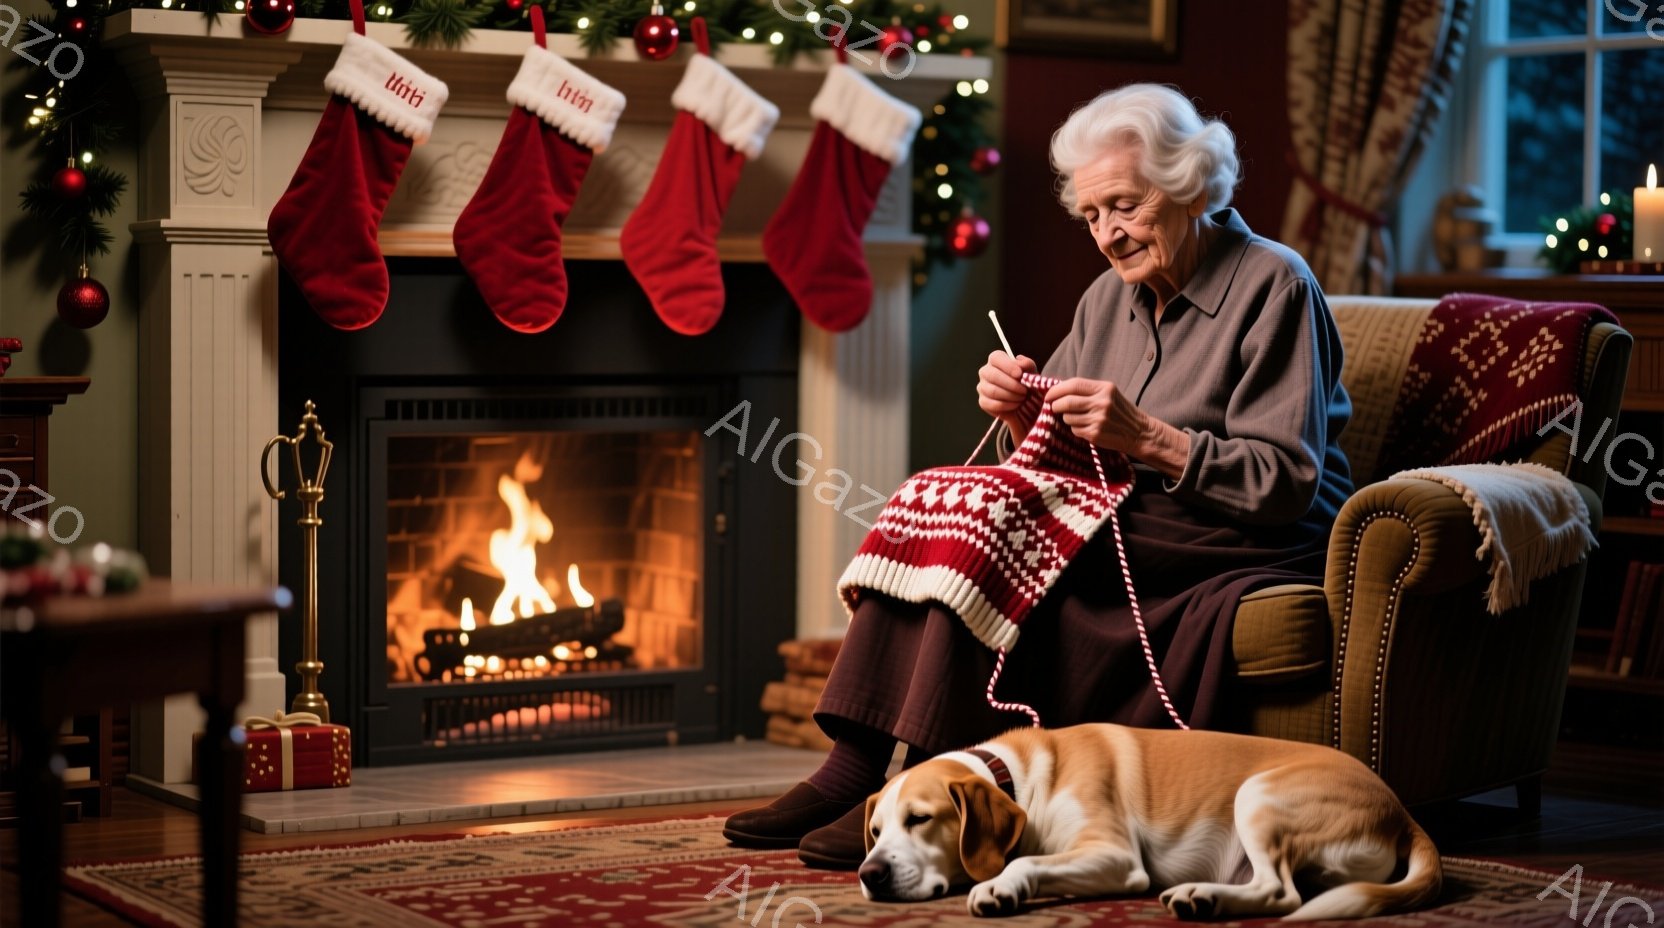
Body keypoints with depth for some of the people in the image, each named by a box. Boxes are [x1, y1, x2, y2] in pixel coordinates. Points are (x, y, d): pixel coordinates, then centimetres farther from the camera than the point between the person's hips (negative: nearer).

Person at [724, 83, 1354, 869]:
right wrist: (1021, 416, -10)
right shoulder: (1111, 297, 14)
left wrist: (1148, 438, -24)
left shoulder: (1272, 287, -8)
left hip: (1259, 548, -7)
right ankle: (858, 762, -22)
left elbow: (1286, 482, -16)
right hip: (1131, 529, 7)